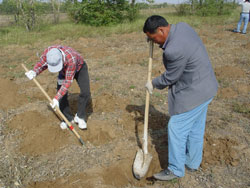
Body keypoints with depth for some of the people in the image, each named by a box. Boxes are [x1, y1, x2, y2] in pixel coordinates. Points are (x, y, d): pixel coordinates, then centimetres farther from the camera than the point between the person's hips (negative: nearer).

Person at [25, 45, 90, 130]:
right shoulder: (48, 51, -34)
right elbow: (42, 63, -12)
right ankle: (68, 119, 10)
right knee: (62, 95, -8)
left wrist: (56, 98, -43)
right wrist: (34, 72, -35)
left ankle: (80, 117, 3)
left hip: (79, 68, -4)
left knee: (85, 92, -17)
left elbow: (68, 81, -40)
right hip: (64, 70, 4)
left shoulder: (71, 59, -46)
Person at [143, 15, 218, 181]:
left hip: (192, 94, -10)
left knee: (177, 129, 4)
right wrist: (157, 41, 5)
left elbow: (169, 78, -15)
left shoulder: (174, 50, -30)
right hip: (205, 87, 10)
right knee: (196, 128, 20)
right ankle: (193, 163, 38)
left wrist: (153, 84, 3)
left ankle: (176, 169, 21)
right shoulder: (182, 26, -2)